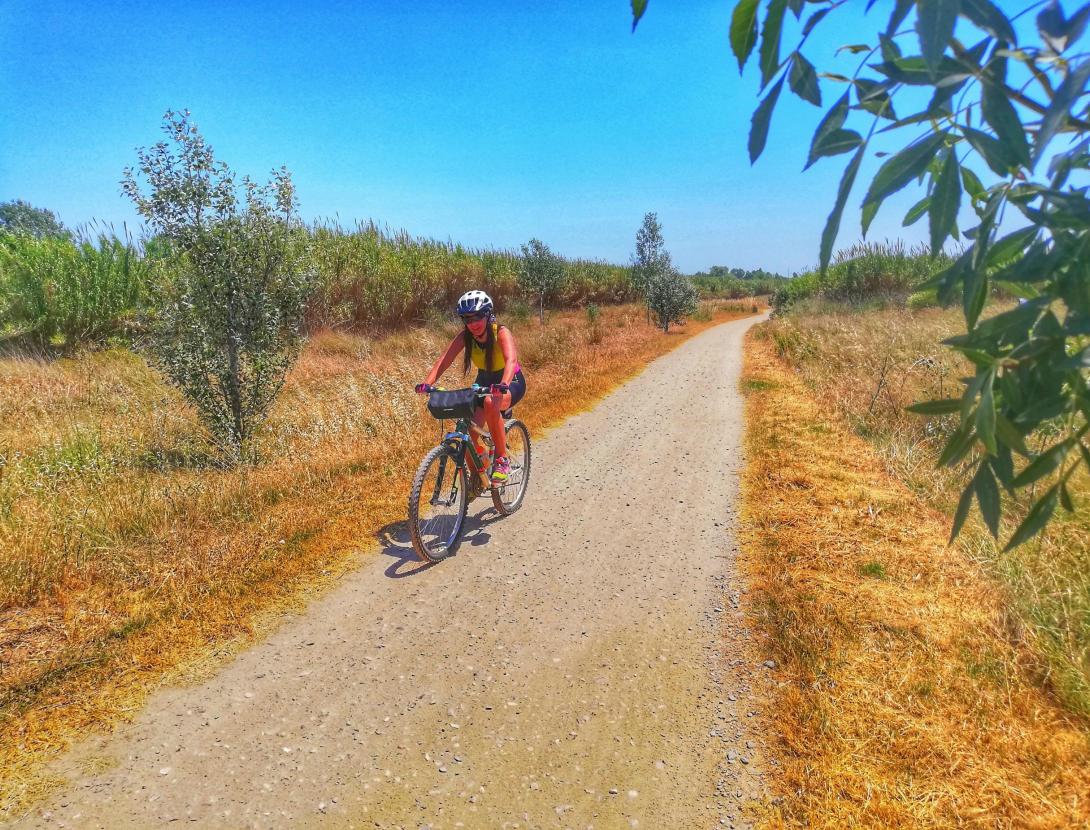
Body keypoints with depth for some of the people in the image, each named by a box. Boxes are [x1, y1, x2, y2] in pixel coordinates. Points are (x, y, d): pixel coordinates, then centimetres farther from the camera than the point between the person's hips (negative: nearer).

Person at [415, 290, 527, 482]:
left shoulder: (501, 333, -25)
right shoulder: (465, 336, -12)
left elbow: (511, 360, -41)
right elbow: (444, 360, -21)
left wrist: (502, 385, -60)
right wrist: (427, 384, -38)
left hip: (511, 382, -5)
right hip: (484, 381, 5)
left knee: (491, 402, -39)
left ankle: (502, 460, -24)